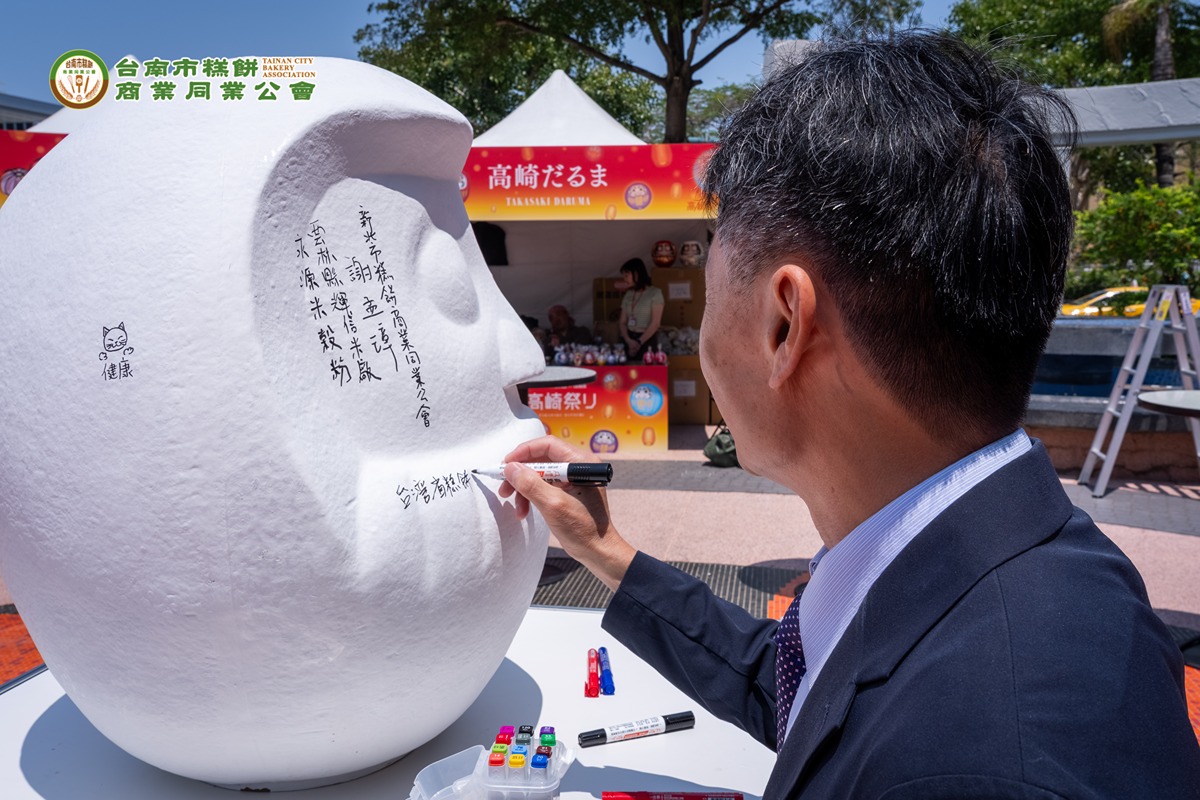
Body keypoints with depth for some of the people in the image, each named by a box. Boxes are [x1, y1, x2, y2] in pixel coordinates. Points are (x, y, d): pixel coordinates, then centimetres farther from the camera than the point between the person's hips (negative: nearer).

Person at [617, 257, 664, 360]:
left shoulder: (655, 293, -4)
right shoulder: (628, 295, 12)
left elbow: (655, 323, -10)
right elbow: (623, 322, 8)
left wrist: (639, 342, -12)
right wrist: (628, 340, -10)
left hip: (647, 340, -5)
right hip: (630, 339, 5)